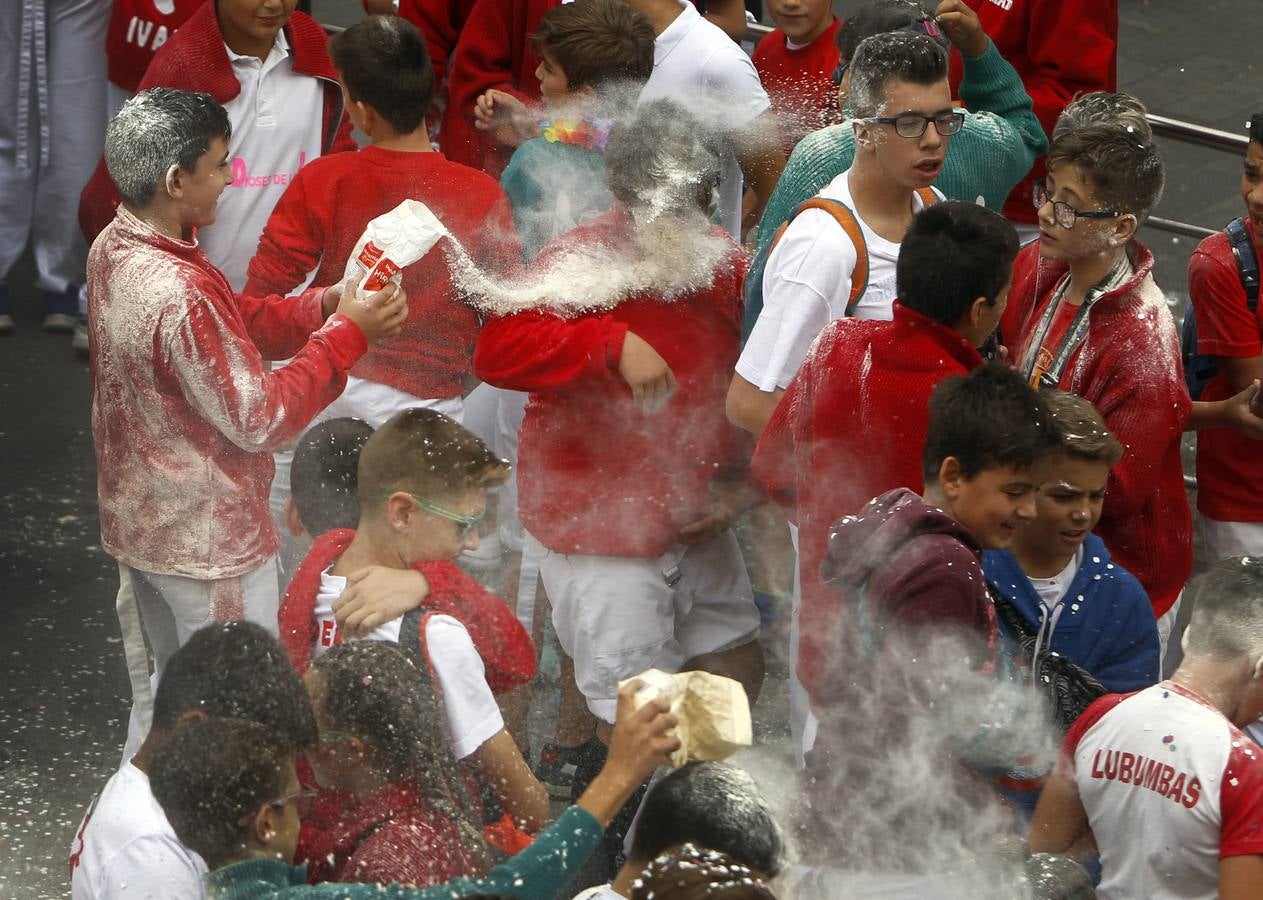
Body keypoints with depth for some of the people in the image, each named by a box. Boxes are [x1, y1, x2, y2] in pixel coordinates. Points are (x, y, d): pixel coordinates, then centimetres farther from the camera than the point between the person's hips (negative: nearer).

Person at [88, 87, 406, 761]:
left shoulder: (115, 250, -2)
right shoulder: (177, 294, -32)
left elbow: (234, 324, 9)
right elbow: (259, 417, -25)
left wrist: (327, 304, -3)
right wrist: (347, 333, -18)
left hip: (137, 522, 9)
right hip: (209, 541, -9)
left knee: (157, 704, 22)